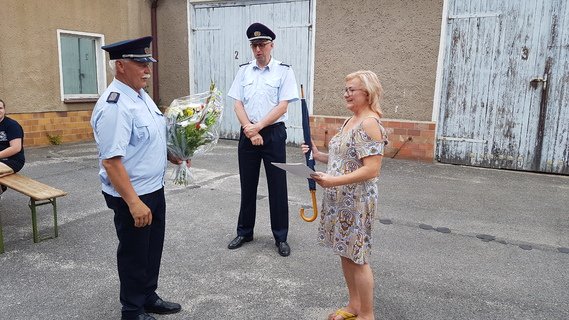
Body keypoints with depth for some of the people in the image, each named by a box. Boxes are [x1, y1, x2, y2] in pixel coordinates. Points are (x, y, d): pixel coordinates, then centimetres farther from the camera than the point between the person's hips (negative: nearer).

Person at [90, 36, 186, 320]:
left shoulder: (142, 95, 7)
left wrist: (172, 156, 10)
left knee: (153, 248, 21)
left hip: (154, 189, 9)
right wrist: (134, 203, -28)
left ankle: (148, 297, 41)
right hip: (131, 195, -9)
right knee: (134, 254, 9)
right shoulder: (114, 105, -23)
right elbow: (110, 161, -28)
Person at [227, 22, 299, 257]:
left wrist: (257, 127, -15)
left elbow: (282, 107, -9)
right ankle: (244, 232, 29)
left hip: (273, 133, -3)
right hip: (247, 134, 3)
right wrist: (250, 130, -10)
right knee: (247, 185, 13)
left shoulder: (284, 71, -3)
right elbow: (238, 104, 3)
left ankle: (281, 237, 18)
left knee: (277, 186, 4)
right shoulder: (244, 71, 8)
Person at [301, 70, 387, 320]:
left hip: (357, 201, -9)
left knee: (357, 257, 3)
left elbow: (371, 169, -24)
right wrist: (318, 155, 6)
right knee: (345, 253, 17)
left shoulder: (370, 124, -18)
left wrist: (333, 181, -30)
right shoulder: (350, 121, 12)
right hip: (340, 199, 9)